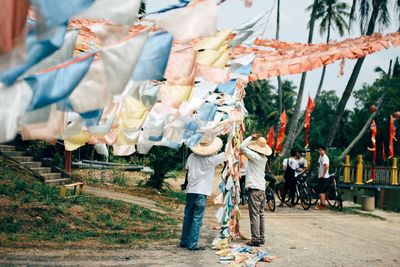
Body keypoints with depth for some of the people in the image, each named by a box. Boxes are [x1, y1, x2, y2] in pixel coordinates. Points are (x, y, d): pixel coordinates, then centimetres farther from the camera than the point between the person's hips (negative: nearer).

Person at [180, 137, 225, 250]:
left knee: (188, 216, 14)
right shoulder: (211, 159, -11)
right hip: (201, 192, -5)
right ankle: (192, 244, 1)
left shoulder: (192, 156, 2)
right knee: (197, 219, -1)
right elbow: (226, 154, -1)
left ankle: (184, 241, 23)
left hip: (190, 191, 5)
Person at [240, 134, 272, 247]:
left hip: (254, 189, -8)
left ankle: (255, 239, -6)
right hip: (262, 189, 8)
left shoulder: (254, 156, -14)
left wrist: (251, 137, -7)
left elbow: (242, 147, -16)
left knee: (254, 215, -6)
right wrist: (254, 139, 14)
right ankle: (261, 238, 18)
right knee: (260, 214, 13)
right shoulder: (263, 157, 10)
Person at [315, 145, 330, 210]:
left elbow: (326, 166, -29)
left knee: (321, 191, -8)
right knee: (323, 191, 13)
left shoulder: (325, 157, -16)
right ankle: (323, 204, 18)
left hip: (323, 177, -10)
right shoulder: (320, 157, 14)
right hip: (320, 177, 10)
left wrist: (323, 175, -22)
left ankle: (322, 205, -5)